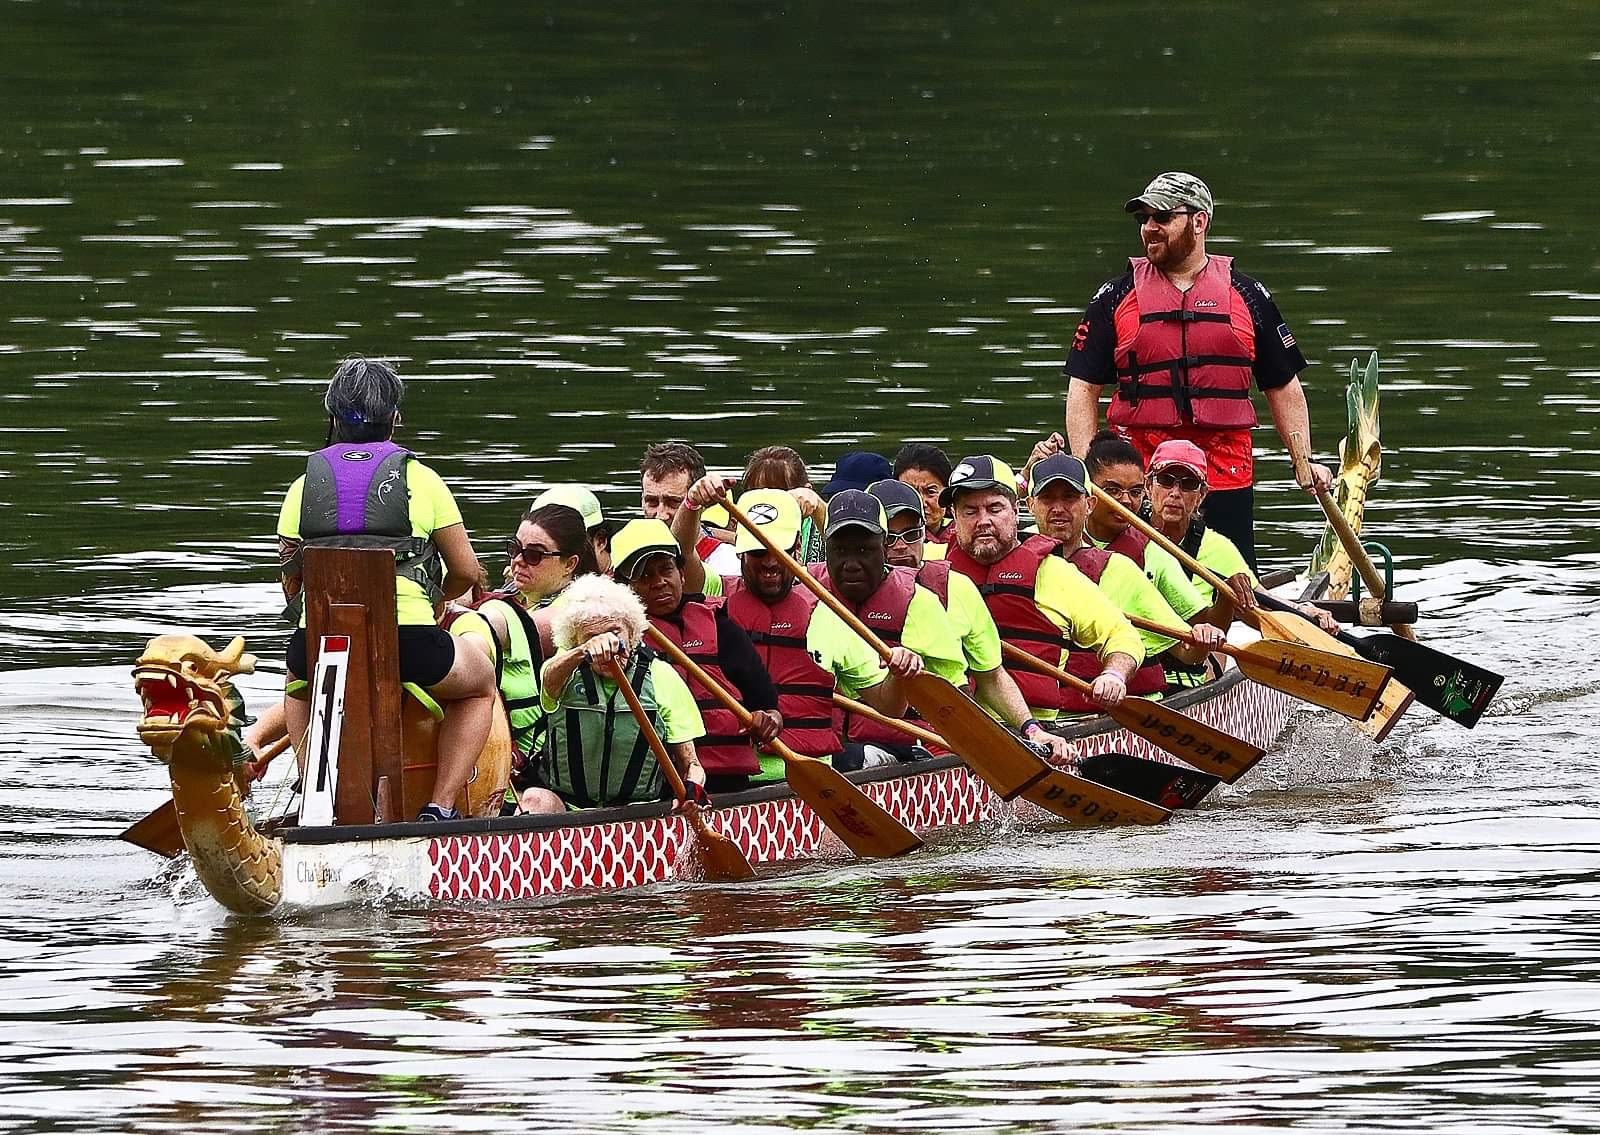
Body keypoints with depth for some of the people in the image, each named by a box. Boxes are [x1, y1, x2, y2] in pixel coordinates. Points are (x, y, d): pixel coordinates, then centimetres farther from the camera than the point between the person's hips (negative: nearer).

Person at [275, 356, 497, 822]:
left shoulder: (303, 486, 13)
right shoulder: (420, 478, 8)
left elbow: (291, 586, 14)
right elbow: (466, 572, 13)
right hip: (411, 644, -2)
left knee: (298, 684, 39)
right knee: (480, 684, 28)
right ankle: (441, 806, 13)